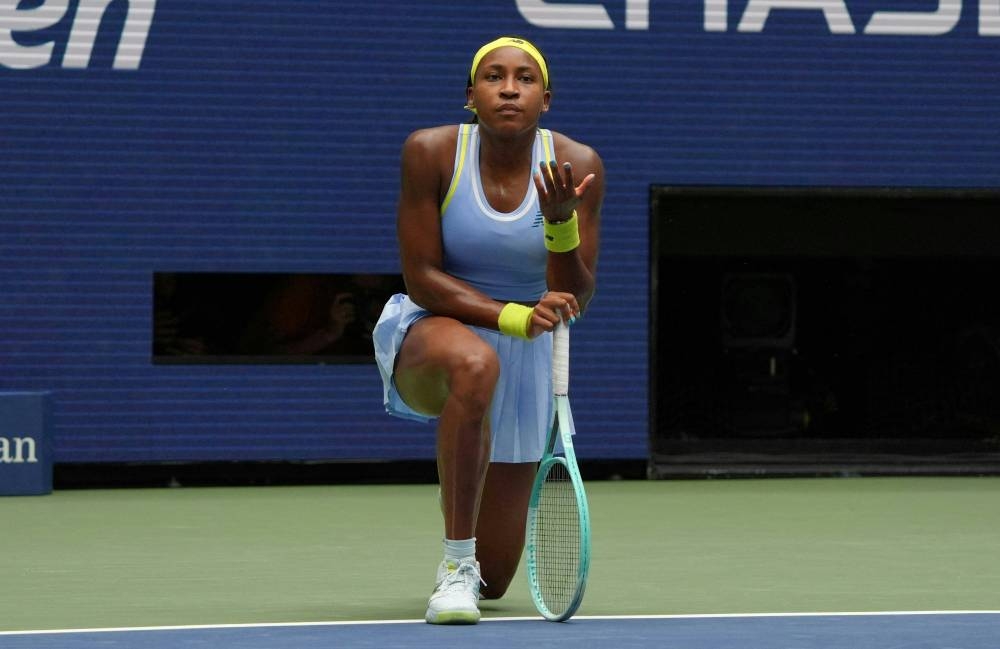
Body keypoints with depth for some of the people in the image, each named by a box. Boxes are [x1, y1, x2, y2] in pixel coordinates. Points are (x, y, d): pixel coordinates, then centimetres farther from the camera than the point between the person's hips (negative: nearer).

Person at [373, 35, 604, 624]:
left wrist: (561, 222, -30)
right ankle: (455, 564, -33)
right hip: (431, 333, -3)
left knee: (493, 580, 6)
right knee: (475, 364, -44)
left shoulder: (578, 166, -11)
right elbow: (422, 278, -15)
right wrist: (514, 317, -29)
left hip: (525, 361, 3)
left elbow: (575, 301, -12)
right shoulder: (431, 152, -15)